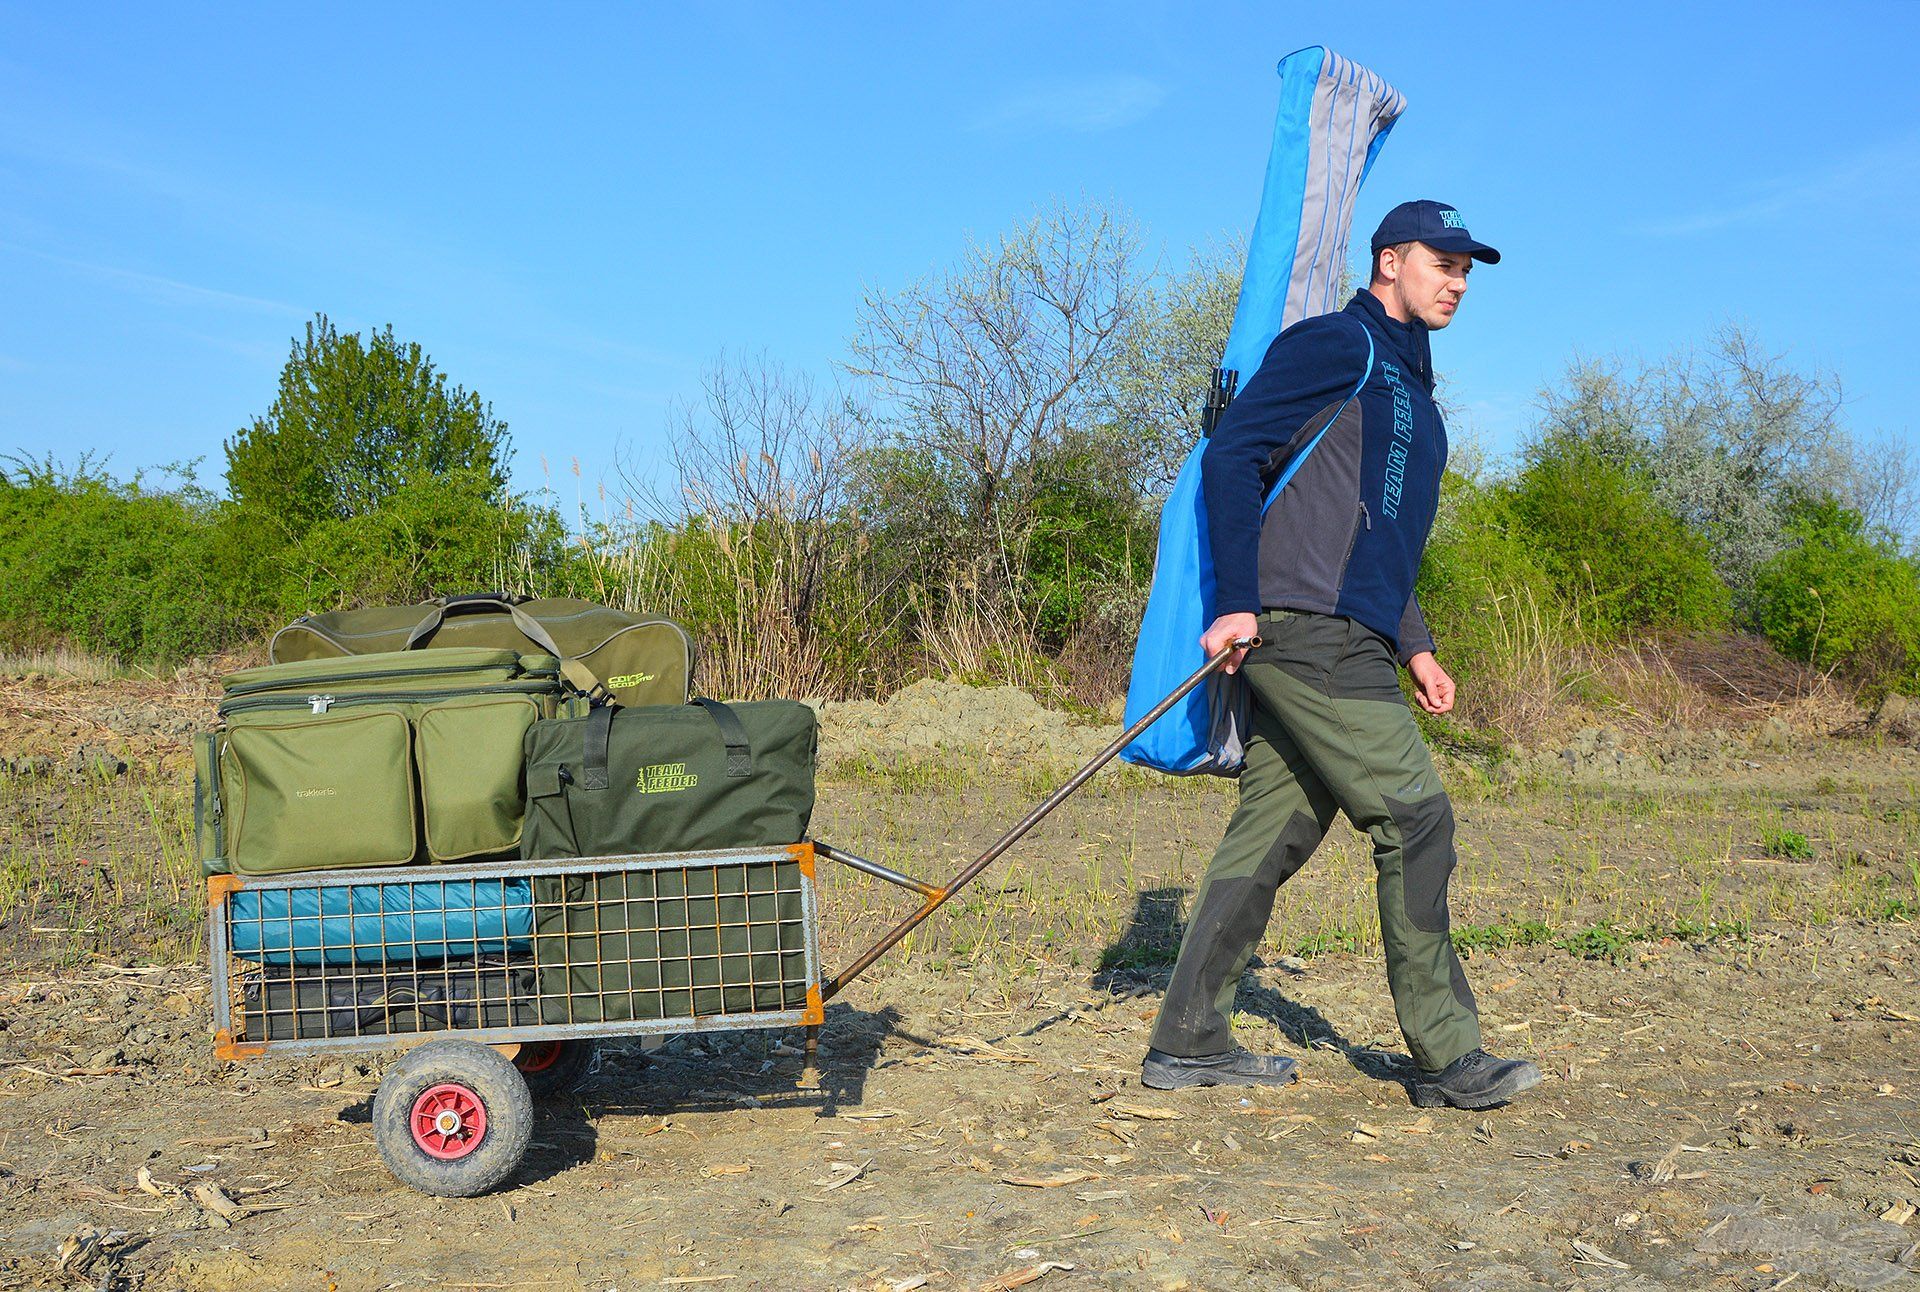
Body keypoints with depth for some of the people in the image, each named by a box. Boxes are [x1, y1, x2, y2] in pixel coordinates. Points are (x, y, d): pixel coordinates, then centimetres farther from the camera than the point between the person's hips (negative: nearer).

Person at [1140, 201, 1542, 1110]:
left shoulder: (1411, 388, 26)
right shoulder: (1337, 344, -3)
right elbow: (1230, 456, -11)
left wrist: (1413, 646, 20)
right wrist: (1239, 601, -18)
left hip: (1345, 642, 10)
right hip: (1310, 632, -10)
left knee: (1270, 838, 8)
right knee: (1415, 817, -8)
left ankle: (1188, 1042, 13)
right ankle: (1448, 1057, 0)